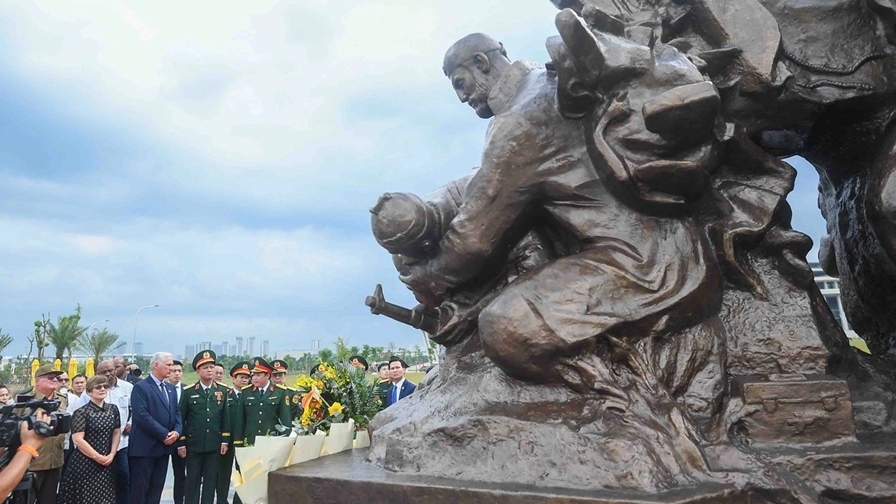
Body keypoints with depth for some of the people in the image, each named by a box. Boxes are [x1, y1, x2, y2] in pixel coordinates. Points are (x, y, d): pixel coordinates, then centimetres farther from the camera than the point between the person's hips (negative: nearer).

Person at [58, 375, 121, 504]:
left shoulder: (113, 409, 6)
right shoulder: (81, 412, -10)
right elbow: (78, 440, -15)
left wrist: (111, 455, -3)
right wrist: (97, 457, -13)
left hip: (106, 463, 4)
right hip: (85, 463, -4)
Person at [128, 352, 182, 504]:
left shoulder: (171, 388, 14)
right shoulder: (141, 387, -10)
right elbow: (142, 416, -19)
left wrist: (177, 431, -7)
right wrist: (164, 434, -18)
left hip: (164, 446, 7)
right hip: (145, 446, -7)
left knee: (156, 488, 12)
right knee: (139, 488, 1)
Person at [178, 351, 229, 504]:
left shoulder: (222, 390, 3)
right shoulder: (189, 391, -3)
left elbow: (225, 417, 5)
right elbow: (181, 418, -1)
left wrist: (225, 440, 1)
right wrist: (181, 443, -3)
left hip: (214, 444, 2)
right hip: (193, 444, -2)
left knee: (211, 480, 8)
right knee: (193, 480, 7)